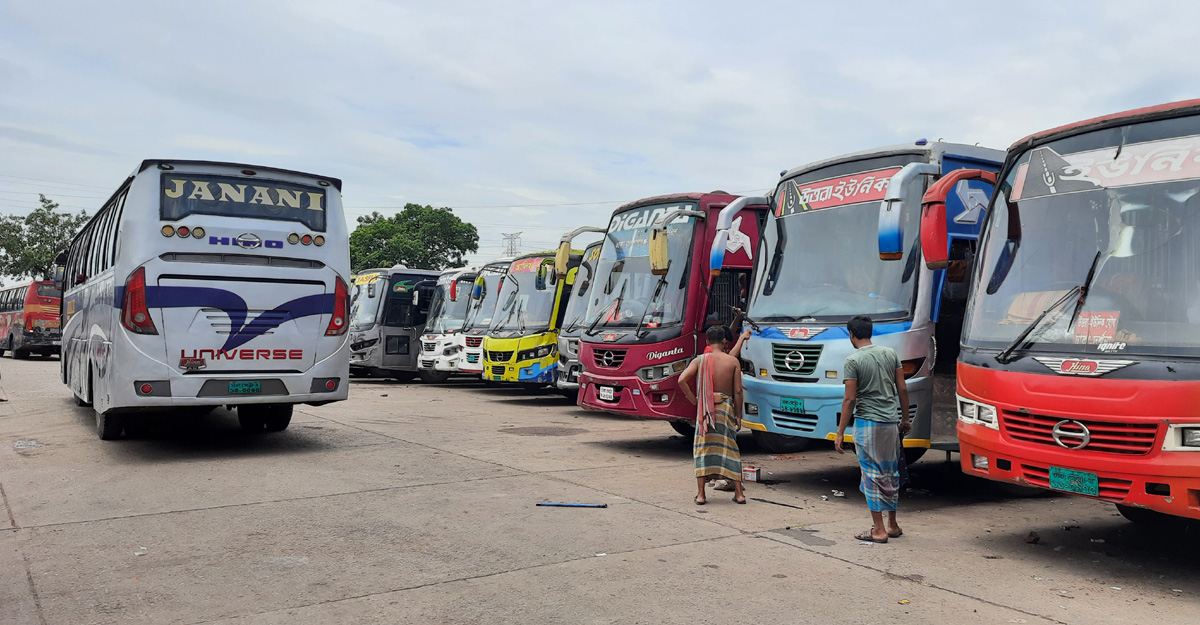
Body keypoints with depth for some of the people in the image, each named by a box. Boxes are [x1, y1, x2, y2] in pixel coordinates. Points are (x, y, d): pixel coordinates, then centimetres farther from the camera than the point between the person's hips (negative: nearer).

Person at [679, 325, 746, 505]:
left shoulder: (700, 360, -1)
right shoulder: (733, 361, -1)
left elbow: (682, 380, -12)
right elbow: (737, 391, -2)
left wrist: (693, 399, 0)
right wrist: (738, 415, 6)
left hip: (705, 409, 0)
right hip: (726, 407, 0)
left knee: (703, 449, 8)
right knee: (730, 449, 10)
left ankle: (701, 495, 5)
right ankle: (739, 493, 12)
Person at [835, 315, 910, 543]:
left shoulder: (853, 360, -11)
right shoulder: (890, 353, 6)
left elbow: (850, 399, -13)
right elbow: (902, 389, 7)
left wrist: (840, 433, -8)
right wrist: (905, 419, 19)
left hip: (867, 423, -6)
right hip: (892, 422, 6)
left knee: (872, 475, 1)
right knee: (891, 474, 15)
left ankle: (879, 530, 3)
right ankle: (893, 525, 25)